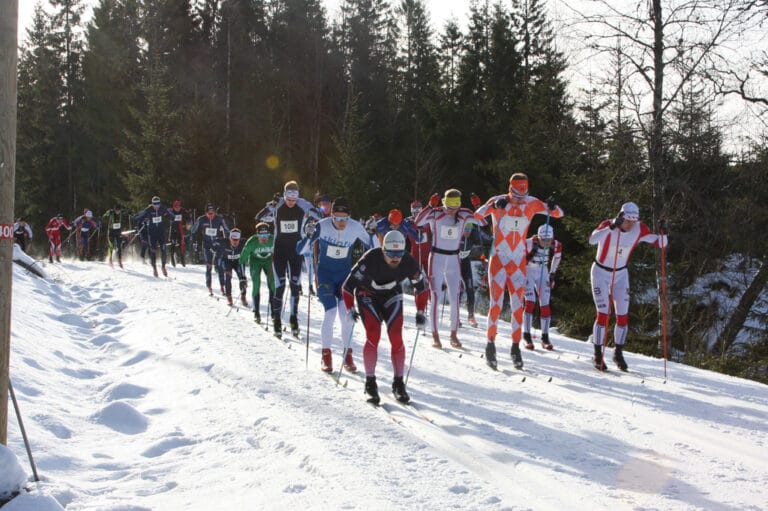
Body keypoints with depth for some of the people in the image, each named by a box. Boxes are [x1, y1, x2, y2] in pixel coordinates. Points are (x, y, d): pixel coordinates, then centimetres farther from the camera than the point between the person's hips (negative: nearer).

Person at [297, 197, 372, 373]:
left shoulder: (355, 227, -14)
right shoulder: (322, 226, -21)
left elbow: (372, 247, 1)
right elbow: (300, 250, -20)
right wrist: (309, 236, -36)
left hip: (345, 273, 2)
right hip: (325, 273, -2)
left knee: (346, 314, -8)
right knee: (330, 313, -12)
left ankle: (348, 355, 6)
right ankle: (326, 355, 3)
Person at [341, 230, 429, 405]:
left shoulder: (409, 263, -24)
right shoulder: (370, 260, -34)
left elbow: (421, 287, -4)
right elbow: (348, 285, -22)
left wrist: (420, 312, -6)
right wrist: (350, 309, -22)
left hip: (392, 296, 3)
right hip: (367, 296, -2)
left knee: (396, 337, -11)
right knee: (373, 336, -19)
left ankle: (398, 383, 0)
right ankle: (370, 382, -8)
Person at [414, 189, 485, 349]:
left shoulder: (463, 214, 0)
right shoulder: (436, 213, -9)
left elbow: (483, 222, -3)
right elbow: (418, 222, -25)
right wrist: (430, 206, -33)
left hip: (454, 260, 3)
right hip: (436, 258, -3)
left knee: (455, 299, 2)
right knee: (435, 298, -5)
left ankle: (453, 335, 13)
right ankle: (435, 335, 2)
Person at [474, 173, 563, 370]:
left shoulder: (532, 203, 0)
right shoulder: (498, 201, -8)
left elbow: (558, 214, 3)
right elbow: (477, 215, -23)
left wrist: (553, 207, -21)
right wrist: (494, 206, -41)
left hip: (519, 263, 3)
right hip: (499, 260, -3)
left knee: (518, 305, 4)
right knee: (496, 304, -6)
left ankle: (516, 346, 13)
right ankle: (491, 344, 5)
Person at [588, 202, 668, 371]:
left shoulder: (640, 229, -13)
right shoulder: (608, 225, -25)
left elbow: (661, 244, -10)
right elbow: (592, 240, -45)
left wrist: (663, 233, -30)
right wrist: (612, 227, -56)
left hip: (621, 274, 4)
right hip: (600, 272, -4)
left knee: (623, 316, 2)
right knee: (603, 313, -11)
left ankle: (618, 353, 21)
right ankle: (597, 355, 1)